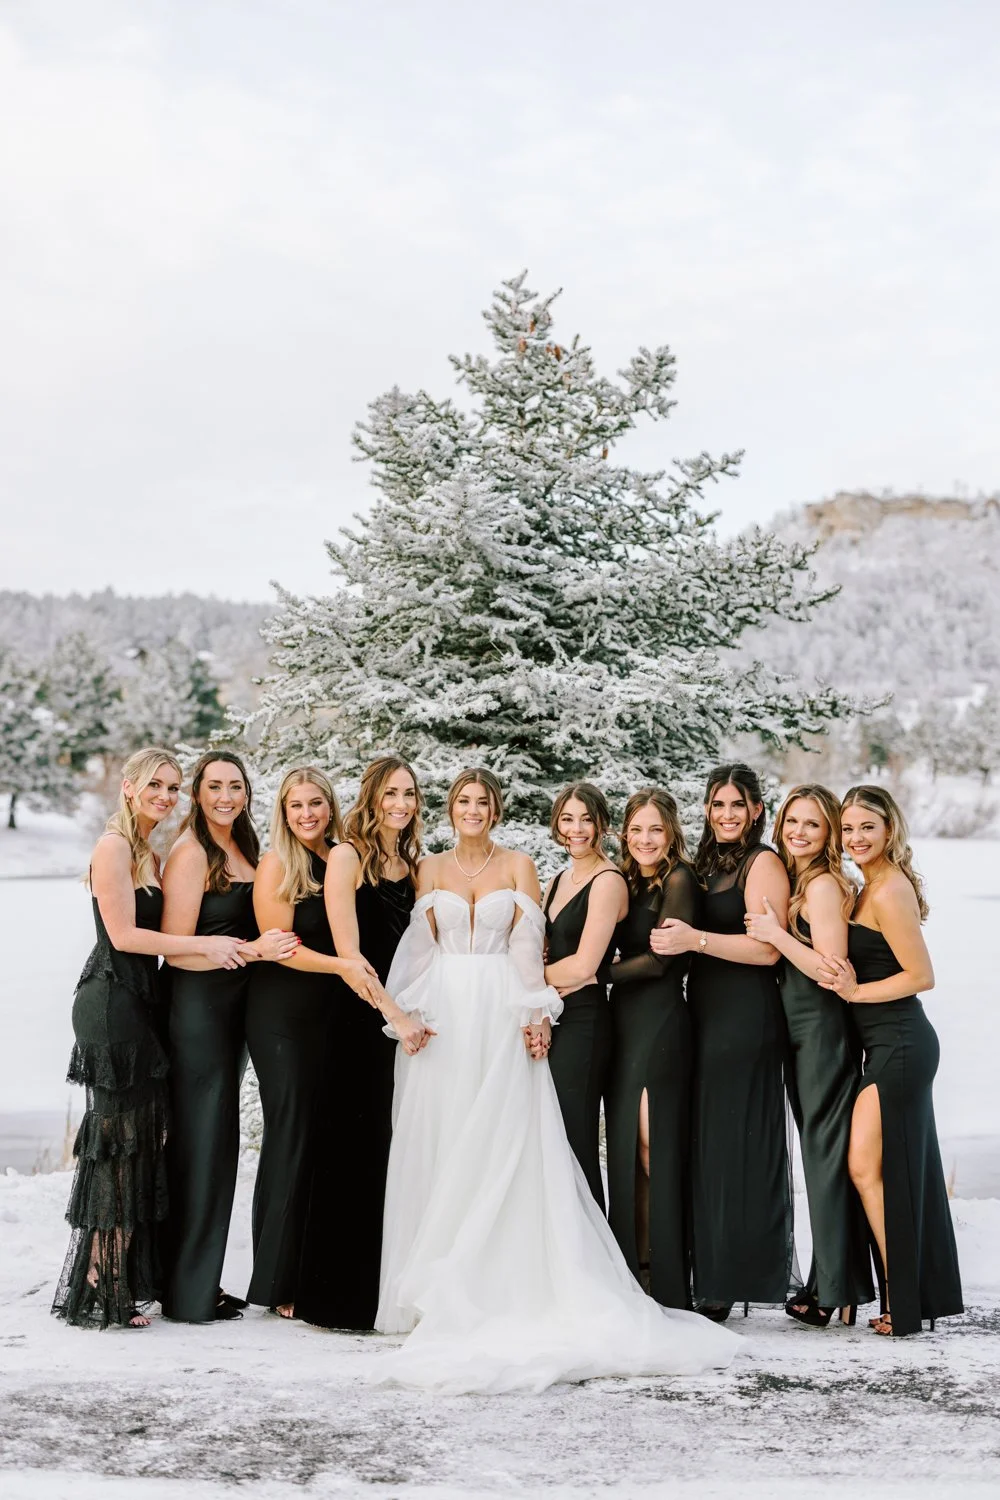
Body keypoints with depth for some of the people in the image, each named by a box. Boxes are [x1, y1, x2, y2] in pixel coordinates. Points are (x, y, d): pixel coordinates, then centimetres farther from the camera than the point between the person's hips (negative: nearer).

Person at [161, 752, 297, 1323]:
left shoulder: (243, 850, 13)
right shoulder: (191, 853, -13)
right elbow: (177, 949, -18)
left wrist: (269, 946, 7)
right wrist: (253, 949, -24)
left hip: (232, 1010, 9)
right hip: (198, 1008, -9)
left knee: (216, 1143, 12)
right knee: (202, 1141, -4)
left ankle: (201, 1282, 21)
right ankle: (189, 1293, 6)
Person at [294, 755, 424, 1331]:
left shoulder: (413, 865, 14)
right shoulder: (348, 857, -5)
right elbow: (349, 953, -12)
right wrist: (395, 1014, -17)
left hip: (407, 1020, 6)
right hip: (360, 1022, -6)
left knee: (396, 1156, 7)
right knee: (354, 1153, -2)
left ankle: (386, 1293, 16)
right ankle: (340, 1297, 7)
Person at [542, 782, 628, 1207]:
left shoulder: (608, 881, -12)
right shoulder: (560, 880, 14)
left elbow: (583, 966, -17)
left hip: (583, 1021, -8)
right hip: (552, 1018, 8)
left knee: (574, 1144, -3)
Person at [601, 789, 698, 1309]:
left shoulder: (678, 880, -6)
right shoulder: (625, 882, 15)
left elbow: (660, 960, -11)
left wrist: (594, 974, -6)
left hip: (661, 1021, -7)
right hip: (623, 1019, 7)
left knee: (654, 1146, -7)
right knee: (624, 1145, 5)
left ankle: (665, 1283, -1)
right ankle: (633, 1272, 11)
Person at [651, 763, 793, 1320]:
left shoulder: (763, 862, -6)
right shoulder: (707, 863, 18)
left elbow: (767, 948, -15)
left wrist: (695, 939, -20)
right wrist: (674, 940, 7)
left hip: (745, 1017, -8)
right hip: (705, 1013, 8)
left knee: (737, 1143, -4)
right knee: (708, 1142, 6)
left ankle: (735, 1280, 2)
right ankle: (713, 1277, 12)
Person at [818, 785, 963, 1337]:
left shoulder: (889, 892, -16)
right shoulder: (872, 887, 14)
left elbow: (921, 976, -18)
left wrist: (855, 992, -14)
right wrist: (849, 983, -1)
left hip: (899, 1043, -10)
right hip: (896, 1045, 10)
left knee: (867, 1167, -6)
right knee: (904, 1170, 13)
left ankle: (901, 1305, 1)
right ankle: (928, 1293, 21)